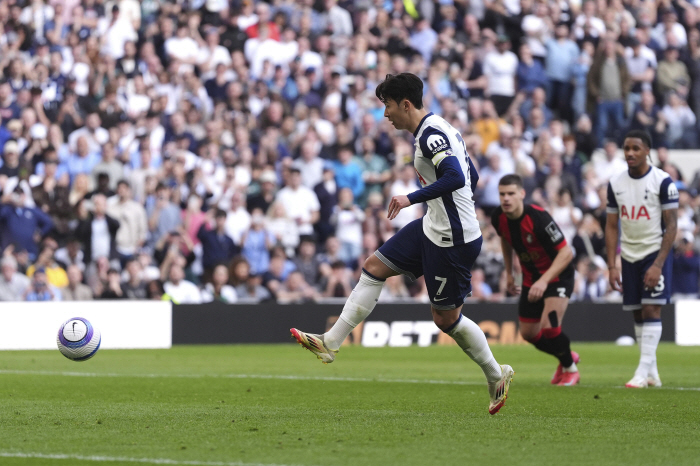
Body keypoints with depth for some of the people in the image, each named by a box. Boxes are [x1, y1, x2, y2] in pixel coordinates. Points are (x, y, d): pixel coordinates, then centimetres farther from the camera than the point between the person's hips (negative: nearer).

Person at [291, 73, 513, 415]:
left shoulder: (430, 134, -20)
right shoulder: (436, 129, 11)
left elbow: (455, 178, -33)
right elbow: (471, 176, 19)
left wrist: (412, 198, -31)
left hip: (454, 241, -10)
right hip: (433, 229, 10)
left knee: (446, 318, 1)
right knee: (374, 267, 9)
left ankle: (497, 377, 19)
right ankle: (330, 343, 11)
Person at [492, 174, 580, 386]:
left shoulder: (538, 218, -30)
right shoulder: (499, 217, -11)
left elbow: (566, 252, -28)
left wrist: (544, 281, -36)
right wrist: (509, 273, 17)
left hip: (557, 275, -7)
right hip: (530, 278, 7)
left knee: (548, 327, -23)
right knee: (529, 333, 10)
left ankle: (570, 369, 4)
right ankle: (566, 357, 38)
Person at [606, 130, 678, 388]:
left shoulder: (663, 181, -10)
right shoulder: (615, 183, 4)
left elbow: (671, 225, -10)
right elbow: (612, 226, 9)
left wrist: (658, 264, -17)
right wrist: (612, 266, 2)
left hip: (655, 253, -5)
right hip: (629, 257, 5)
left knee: (651, 310, -12)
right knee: (638, 315, 5)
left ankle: (643, 372, -15)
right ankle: (652, 373, 12)